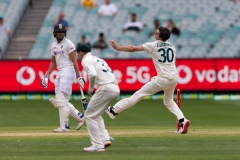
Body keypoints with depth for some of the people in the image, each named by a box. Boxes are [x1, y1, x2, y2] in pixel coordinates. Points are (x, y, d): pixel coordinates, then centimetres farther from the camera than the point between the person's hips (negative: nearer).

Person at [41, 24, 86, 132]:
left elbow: (74, 60, -11)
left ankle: (64, 126, -11)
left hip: (68, 71, -8)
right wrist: (47, 75, 15)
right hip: (60, 73, 8)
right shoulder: (54, 45, 16)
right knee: (61, 101, 4)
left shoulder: (68, 44, -6)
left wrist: (78, 76, -17)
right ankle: (80, 117, 15)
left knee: (61, 100, -13)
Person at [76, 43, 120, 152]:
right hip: (116, 89, 9)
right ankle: (105, 139, 11)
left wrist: (90, 89, -5)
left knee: (89, 116, 1)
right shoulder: (97, 59, 27)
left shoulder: (86, 60, -1)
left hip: (105, 88, -9)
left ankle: (98, 145, -5)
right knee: (96, 114, 24)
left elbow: (93, 74, -20)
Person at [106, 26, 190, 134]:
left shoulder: (153, 45, -4)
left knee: (139, 94, -3)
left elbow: (133, 49, -3)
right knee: (168, 101, 26)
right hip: (174, 78, 6)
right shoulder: (171, 46, 14)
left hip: (163, 79, -6)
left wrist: (117, 47, 7)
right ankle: (182, 120, 6)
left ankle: (114, 110, -2)